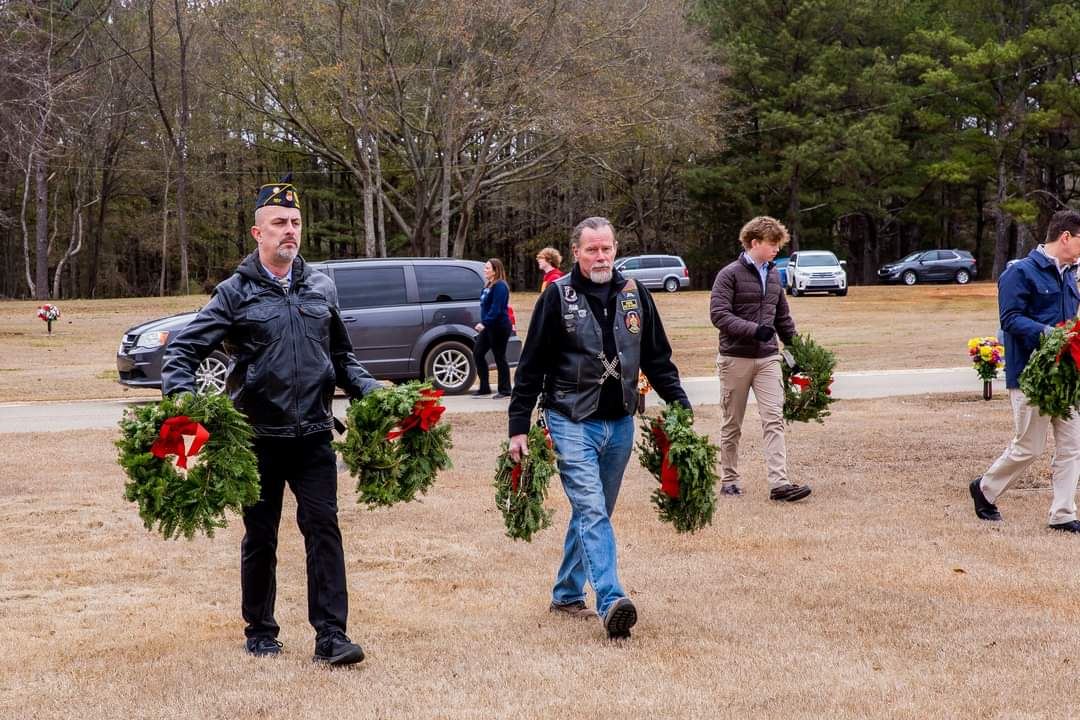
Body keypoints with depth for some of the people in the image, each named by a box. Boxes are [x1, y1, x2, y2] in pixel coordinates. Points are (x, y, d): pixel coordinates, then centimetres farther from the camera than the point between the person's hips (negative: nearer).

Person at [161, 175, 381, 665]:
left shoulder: (321, 288, 9)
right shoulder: (236, 292, -2)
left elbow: (342, 357, 20)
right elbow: (183, 349, -4)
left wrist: (371, 391, 5)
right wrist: (182, 399, -21)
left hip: (313, 435, 2)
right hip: (258, 437, -2)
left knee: (323, 527, -5)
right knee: (260, 537, 9)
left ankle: (331, 636, -3)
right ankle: (260, 633, 23)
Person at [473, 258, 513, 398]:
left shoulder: (500, 286, -16)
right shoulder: (488, 286, 14)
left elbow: (496, 309, -23)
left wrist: (484, 323, -27)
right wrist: (484, 323, 13)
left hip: (499, 327, -10)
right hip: (489, 327, 10)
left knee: (499, 358, -2)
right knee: (477, 353, 8)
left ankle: (504, 390, 8)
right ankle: (484, 388, 14)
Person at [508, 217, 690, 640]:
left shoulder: (634, 296, 6)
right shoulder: (557, 297, -6)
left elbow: (658, 359, 13)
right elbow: (531, 367, -3)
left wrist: (681, 408, 5)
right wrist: (519, 427, -6)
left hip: (620, 423, 5)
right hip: (572, 422, -5)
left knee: (594, 513, 13)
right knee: (591, 510, -16)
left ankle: (566, 594, 27)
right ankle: (611, 602, -25)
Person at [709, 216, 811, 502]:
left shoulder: (774, 276, 12)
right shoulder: (730, 274, -8)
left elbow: (783, 317, 20)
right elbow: (718, 314, -17)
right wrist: (754, 329, -26)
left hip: (768, 359, 5)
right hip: (735, 359, -5)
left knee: (774, 420, -7)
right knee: (732, 424, 7)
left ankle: (779, 483, -12)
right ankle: (729, 479, 19)